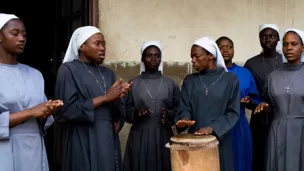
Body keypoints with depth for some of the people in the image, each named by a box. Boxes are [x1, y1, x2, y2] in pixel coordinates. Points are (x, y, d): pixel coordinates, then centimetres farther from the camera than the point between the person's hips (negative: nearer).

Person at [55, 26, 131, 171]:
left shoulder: (107, 73, 11)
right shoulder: (68, 70, -6)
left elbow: (117, 114, 11)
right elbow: (65, 110, -17)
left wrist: (117, 98, -11)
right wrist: (105, 97, -15)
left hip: (108, 141, 6)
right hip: (83, 144, -5)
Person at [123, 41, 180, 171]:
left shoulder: (170, 84, 6)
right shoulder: (133, 83, 4)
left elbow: (179, 110, 5)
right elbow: (125, 111, 2)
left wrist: (168, 115, -14)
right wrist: (136, 112, -17)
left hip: (163, 137, 1)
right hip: (140, 137, -1)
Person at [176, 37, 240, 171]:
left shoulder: (230, 79, -1)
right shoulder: (189, 80, 6)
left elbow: (233, 112, -4)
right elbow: (185, 108, 2)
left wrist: (213, 128, -18)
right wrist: (184, 120, -21)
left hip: (220, 140, -1)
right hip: (194, 140, 2)